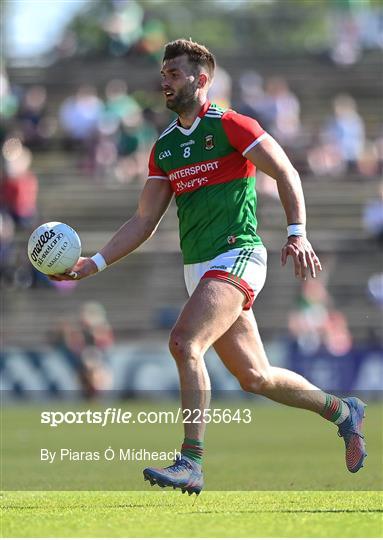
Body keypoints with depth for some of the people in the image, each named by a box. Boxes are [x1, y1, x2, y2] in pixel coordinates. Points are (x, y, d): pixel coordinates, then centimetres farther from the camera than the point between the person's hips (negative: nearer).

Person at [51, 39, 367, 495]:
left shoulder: (228, 125, -5)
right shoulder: (164, 147, 16)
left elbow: (286, 173, -7)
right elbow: (144, 221, 17)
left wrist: (297, 232, -20)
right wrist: (94, 264, 7)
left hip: (236, 256, -8)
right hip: (198, 268, 8)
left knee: (184, 343, -25)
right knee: (255, 377, 10)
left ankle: (191, 464, -24)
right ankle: (342, 411, 32)